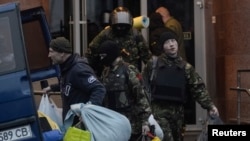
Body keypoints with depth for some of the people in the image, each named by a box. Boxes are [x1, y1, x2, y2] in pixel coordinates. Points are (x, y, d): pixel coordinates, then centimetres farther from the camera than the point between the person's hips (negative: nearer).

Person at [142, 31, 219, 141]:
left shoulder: (186, 67, 8)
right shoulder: (153, 64, 2)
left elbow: (198, 89, 3)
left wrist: (210, 105, -10)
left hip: (177, 111, 4)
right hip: (158, 110, -4)